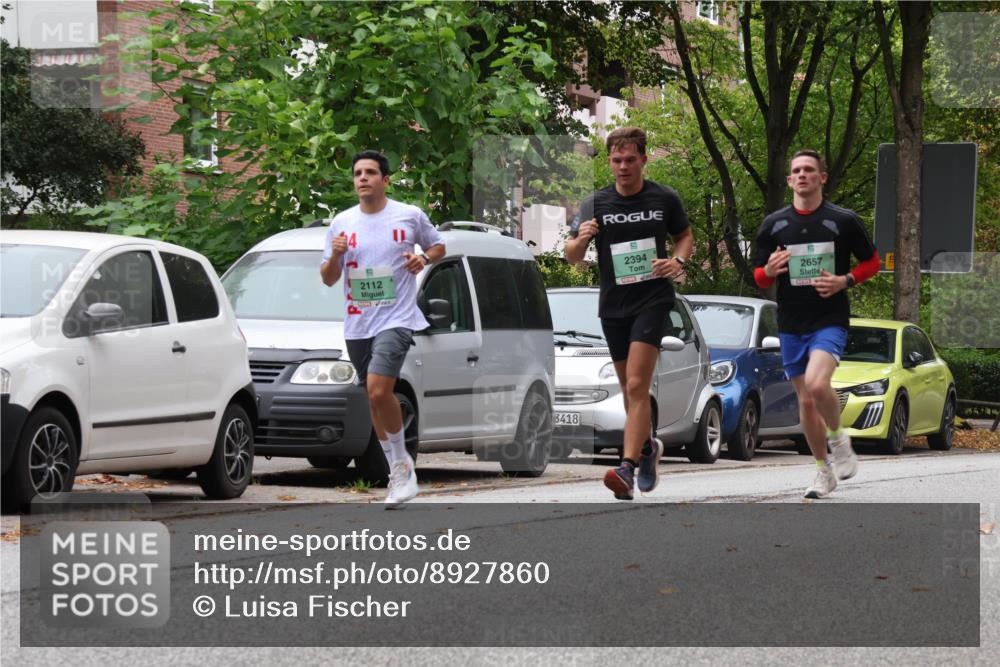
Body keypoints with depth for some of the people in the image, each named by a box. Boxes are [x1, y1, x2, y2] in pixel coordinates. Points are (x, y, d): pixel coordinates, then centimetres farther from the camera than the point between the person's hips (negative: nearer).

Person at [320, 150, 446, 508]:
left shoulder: (410, 216, -1)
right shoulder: (341, 223, 7)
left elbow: (438, 245, 15)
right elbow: (328, 279, 10)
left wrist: (424, 257, -7)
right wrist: (335, 256, -11)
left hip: (396, 318, -5)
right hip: (357, 325, 5)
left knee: (378, 389, -23)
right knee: (375, 397, 11)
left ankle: (402, 459, -6)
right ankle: (398, 471, 25)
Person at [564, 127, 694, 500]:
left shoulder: (665, 199, -1)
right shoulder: (596, 204, 2)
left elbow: (685, 236, 15)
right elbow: (572, 257, 5)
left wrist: (678, 262, -7)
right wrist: (580, 240, -18)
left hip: (653, 301, -4)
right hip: (613, 305, 4)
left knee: (636, 386, -17)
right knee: (630, 390, 14)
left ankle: (628, 468, -23)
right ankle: (648, 446, 38)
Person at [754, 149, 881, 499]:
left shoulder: (844, 220, -1)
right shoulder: (773, 224, 6)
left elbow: (872, 262, 8)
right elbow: (760, 278, 12)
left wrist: (845, 281, -10)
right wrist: (769, 270, -12)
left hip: (830, 321, -4)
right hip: (791, 325, 4)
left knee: (817, 384, -27)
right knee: (806, 401, 8)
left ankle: (838, 438, 0)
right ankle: (824, 472, 22)